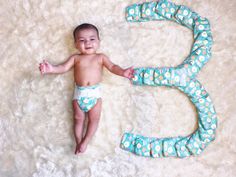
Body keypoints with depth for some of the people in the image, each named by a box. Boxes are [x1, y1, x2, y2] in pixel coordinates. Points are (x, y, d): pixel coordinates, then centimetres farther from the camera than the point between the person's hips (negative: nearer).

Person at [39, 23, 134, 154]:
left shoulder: (100, 57, 7)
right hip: (79, 93, 1)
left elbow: (112, 67, -4)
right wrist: (52, 69, -20)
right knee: (78, 118, 6)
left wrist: (122, 72, -25)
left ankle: (85, 141, 11)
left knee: (94, 119, 1)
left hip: (95, 92, 0)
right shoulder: (75, 58, 9)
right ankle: (78, 142, 17)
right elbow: (64, 67, 0)